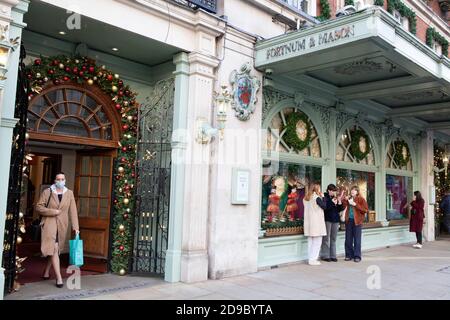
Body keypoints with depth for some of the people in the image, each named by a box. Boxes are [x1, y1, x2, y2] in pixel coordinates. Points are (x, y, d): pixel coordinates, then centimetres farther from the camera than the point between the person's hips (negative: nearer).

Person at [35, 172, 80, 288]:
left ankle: (46, 272, 36)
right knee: (53, 248, -11)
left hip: (62, 225, 3)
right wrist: (52, 212, -14)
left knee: (55, 249, 14)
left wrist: (75, 226, -7)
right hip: (49, 223, -3)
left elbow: (73, 211, -1)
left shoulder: (69, 193, 3)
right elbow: (38, 206, -1)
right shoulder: (47, 192, -1)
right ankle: (59, 277, -12)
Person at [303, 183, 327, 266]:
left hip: (308, 222, 7)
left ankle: (310, 258, 15)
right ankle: (313, 259, -2)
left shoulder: (306, 198, 10)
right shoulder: (317, 198, -12)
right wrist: (322, 197, 1)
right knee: (317, 241, -1)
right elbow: (324, 206, -7)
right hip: (317, 222, -7)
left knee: (310, 241, 12)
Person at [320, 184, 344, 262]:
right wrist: (333, 202, -19)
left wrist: (339, 201, -3)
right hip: (327, 220, -6)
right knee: (326, 238, -2)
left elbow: (339, 209, 11)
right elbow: (325, 207, -18)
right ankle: (325, 256, 5)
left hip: (335, 220, 6)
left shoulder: (335, 198, 13)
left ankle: (333, 255, 14)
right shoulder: (325, 198, -4)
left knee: (333, 239, 8)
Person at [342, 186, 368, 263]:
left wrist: (355, 205, -15)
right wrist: (344, 201, -8)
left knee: (357, 240, 0)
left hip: (357, 221, -4)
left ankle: (357, 256, 8)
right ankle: (349, 255, 17)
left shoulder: (361, 199, -1)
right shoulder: (348, 199, 12)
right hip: (349, 221, 4)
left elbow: (366, 210, -10)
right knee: (348, 239, 7)